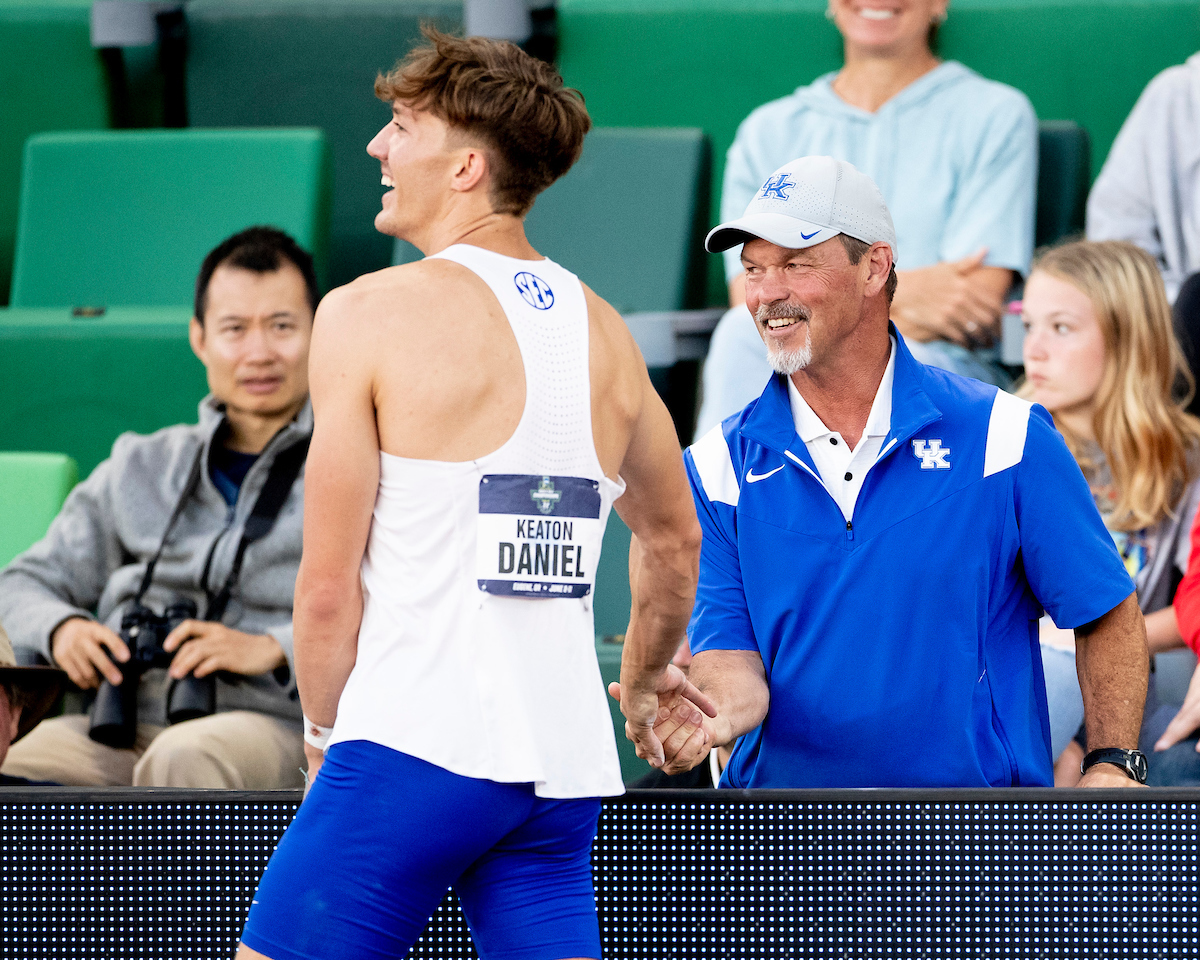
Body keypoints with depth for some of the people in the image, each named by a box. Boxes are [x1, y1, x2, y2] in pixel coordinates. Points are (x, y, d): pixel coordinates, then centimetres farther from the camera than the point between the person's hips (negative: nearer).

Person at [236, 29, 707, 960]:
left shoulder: (373, 313, -5)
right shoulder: (605, 332, 13)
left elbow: (328, 585, -6)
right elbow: (674, 538, 30)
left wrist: (323, 728, 10)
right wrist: (649, 673, 47)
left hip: (413, 744, -6)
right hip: (565, 762, 6)